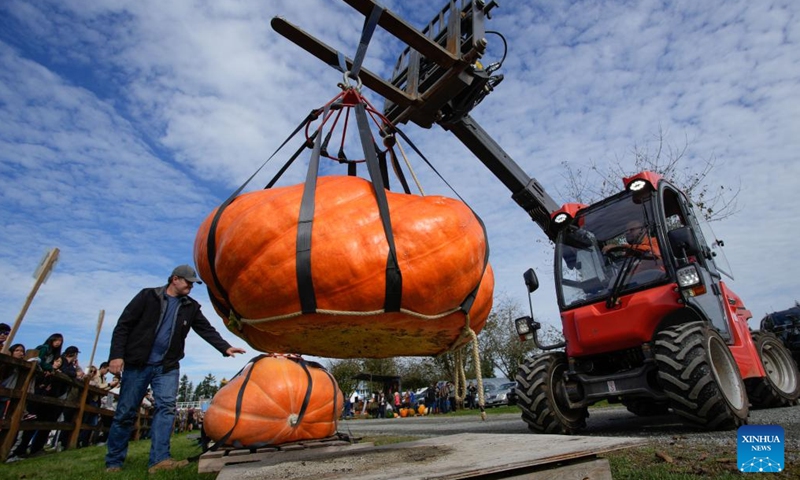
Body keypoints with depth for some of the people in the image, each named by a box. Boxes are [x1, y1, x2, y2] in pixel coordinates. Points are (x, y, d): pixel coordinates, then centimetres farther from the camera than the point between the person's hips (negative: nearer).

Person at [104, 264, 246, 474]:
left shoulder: (191, 307, 7)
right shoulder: (148, 296, -3)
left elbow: (207, 330, 0)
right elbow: (123, 325, -5)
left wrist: (225, 347, -14)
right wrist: (117, 354, -15)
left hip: (167, 366, 3)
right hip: (137, 364, -3)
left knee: (166, 407, -10)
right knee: (125, 412, 4)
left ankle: (159, 459, -11)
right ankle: (113, 463, 18)